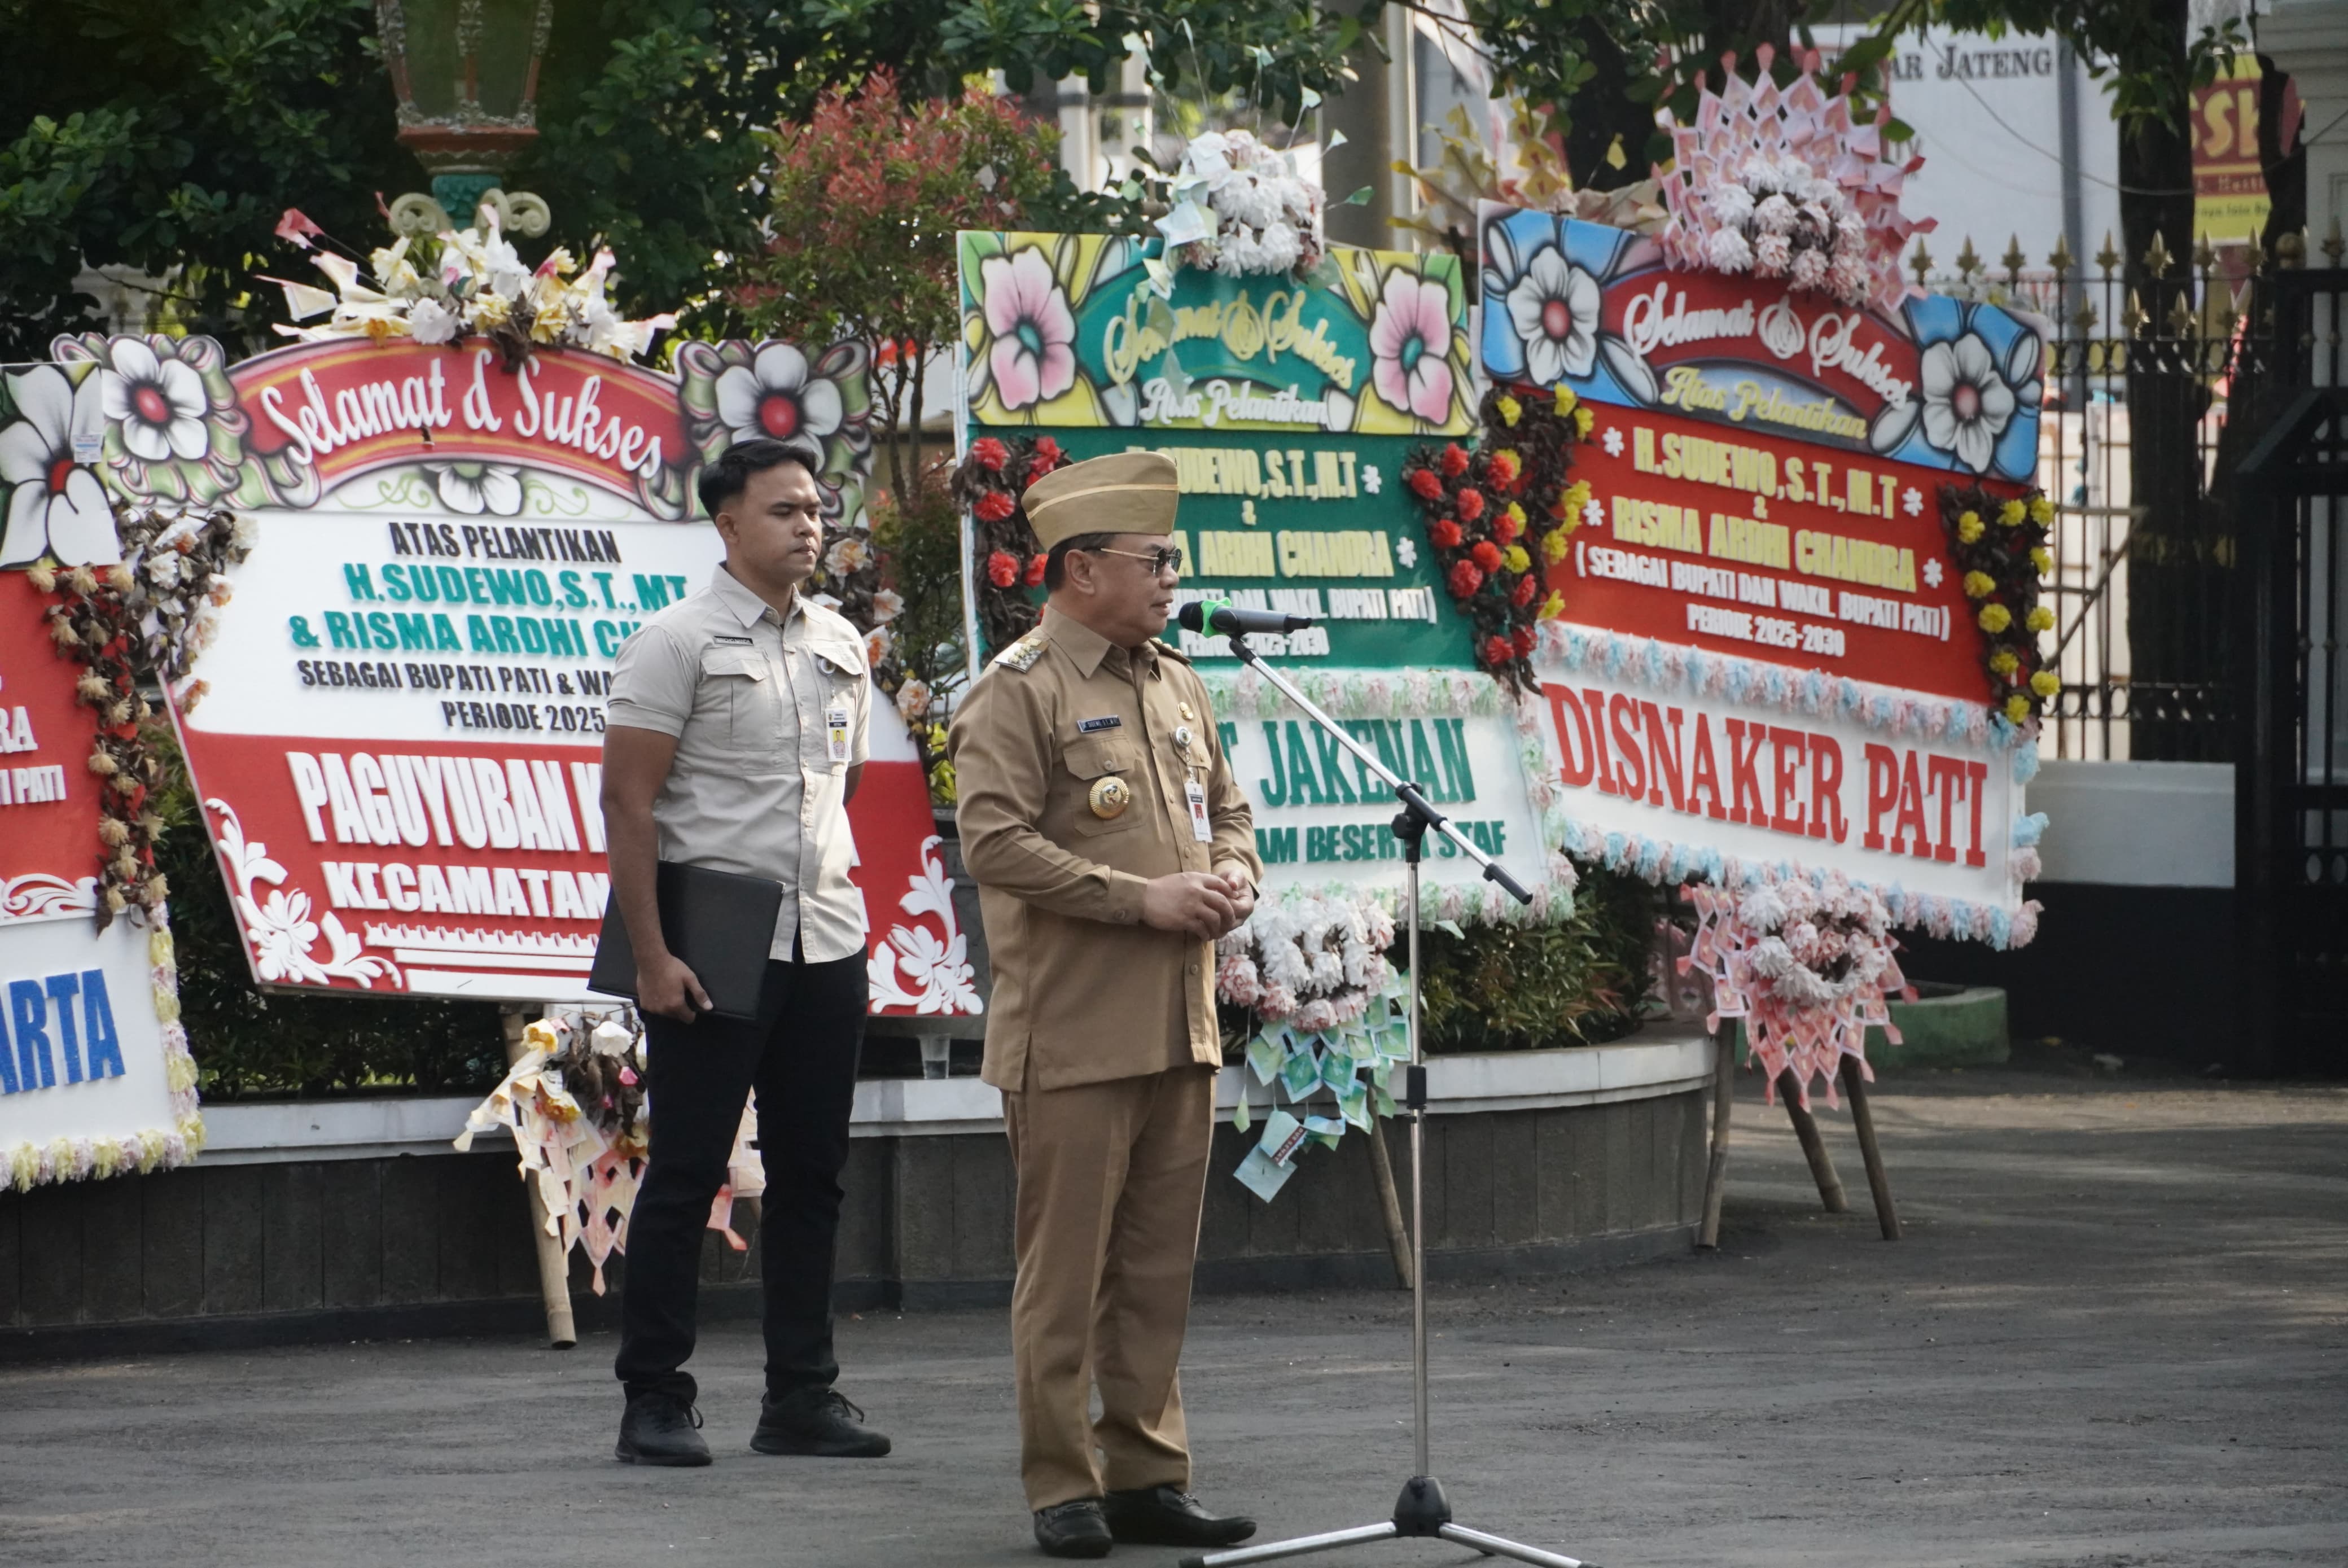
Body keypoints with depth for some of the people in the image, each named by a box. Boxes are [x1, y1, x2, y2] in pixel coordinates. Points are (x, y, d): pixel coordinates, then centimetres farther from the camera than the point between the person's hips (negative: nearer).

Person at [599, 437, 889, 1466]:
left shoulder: (838, 646, 13)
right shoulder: (679, 642, -6)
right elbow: (627, 801, -10)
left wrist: (825, 879, 16)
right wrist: (651, 954, -16)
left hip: (826, 944, 6)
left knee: (811, 1175, 7)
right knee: (686, 1175, -3)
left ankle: (800, 1399, 13)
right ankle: (654, 1403, 2)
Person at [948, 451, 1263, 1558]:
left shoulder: (1178, 686, 16)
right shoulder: (1016, 694, -8)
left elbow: (1226, 806, 25)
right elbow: (993, 842, -17)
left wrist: (1234, 875, 2)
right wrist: (1142, 898, -17)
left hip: (1181, 1029, 7)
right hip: (1073, 1038, -7)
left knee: (1160, 1264, 10)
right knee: (1065, 1268, -2)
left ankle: (1145, 1475, 17)